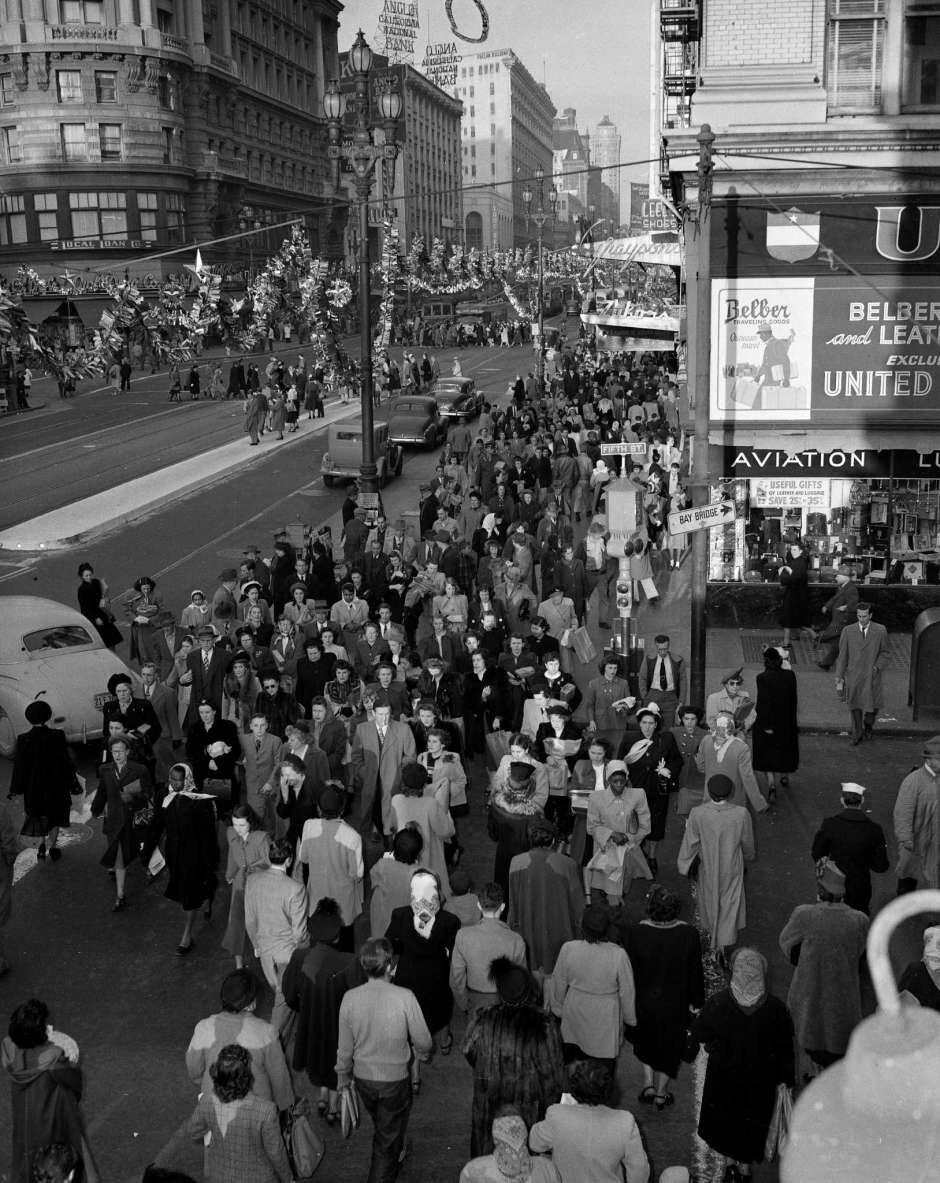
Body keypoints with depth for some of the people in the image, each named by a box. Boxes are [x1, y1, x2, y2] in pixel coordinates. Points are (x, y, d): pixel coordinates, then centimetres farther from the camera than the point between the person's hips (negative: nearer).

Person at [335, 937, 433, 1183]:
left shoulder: (350, 998, -16)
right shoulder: (404, 997, -25)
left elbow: (345, 1047, -4)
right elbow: (424, 1042, -13)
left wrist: (343, 1076, 14)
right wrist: (420, 1053, 11)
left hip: (363, 1078, 4)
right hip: (395, 1078, -4)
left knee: (381, 1129, 31)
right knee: (388, 1139, 15)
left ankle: (395, 1157, 55)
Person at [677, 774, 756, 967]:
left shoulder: (697, 814, -27)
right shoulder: (741, 814, -25)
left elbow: (690, 842, -13)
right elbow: (747, 843, -8)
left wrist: (685, 864, 4)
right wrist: (750, 856, 15)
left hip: (707, 867, 1)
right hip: (732, 868, -1)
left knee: (710, 900, 27)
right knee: (730, 903, 19)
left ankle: (712, 931, 50)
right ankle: (723, 945, 16)